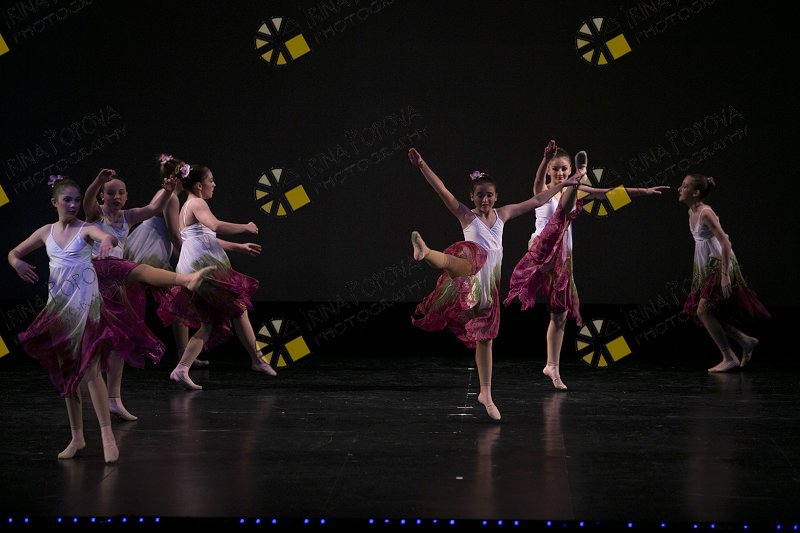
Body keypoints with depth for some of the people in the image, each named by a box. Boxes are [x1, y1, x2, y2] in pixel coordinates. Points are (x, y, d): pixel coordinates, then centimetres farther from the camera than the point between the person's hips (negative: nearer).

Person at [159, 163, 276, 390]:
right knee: (239, 308, 4)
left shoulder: (186, 207, 25)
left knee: (209, 325, 8)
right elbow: (215, 225, -25)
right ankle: (257, 359, 13)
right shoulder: (197, 204, -6)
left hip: (188, 270, 10)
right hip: (204, 267, -10)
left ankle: (181, 369, -4)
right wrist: (245, 227, -14)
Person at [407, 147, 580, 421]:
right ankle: (425, 252, -73)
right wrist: (421, 165, -17)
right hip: (472, 273, -5)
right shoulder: (466, 215, 4)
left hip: (490, 282, 5)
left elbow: (537, 201, 24)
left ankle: (486, 394, 16)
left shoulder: (502, 214, 17)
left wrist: (562, 185, 28)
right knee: (470, 262, -44)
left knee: (485, 337, 10)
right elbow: (442, 190, -7)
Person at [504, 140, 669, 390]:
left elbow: (611, 192, 8)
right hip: (543, 251, -5)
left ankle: (553, 367, 16)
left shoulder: (574, 193, 11)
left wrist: (644, 191, 2)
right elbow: (538, 180, -25)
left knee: (561, 314, 7)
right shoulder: (542, 191, 0)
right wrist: (546, 158, -46)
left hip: (563, 257, 5)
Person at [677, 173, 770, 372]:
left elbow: (725, 242, -24)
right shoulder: (692, 212, 7)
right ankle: (746, 341, 20)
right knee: (700, 313, 8)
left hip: (720, 264, -9)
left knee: (703, 311, -12)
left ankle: (729, 358, -3)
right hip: (707, 267, 9)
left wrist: (724, 275, -27)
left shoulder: (705, 213, -20)